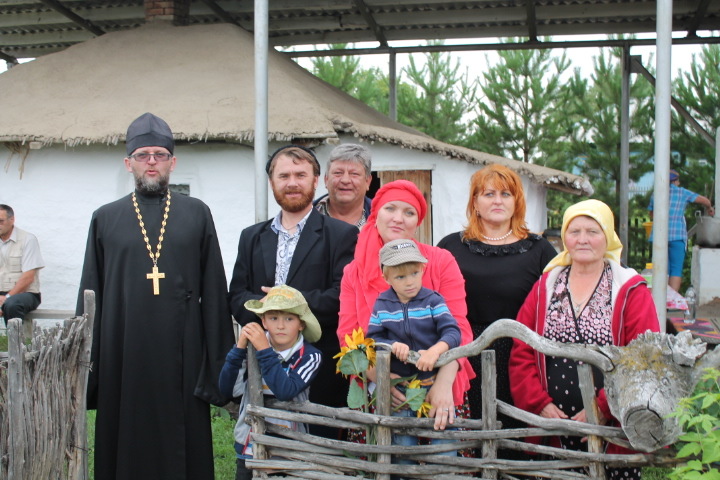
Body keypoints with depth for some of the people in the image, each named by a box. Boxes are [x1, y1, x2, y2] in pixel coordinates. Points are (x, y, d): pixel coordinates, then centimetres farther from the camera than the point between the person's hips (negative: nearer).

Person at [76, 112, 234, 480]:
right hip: (123, 359, 1)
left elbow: (214, 290, 3)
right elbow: (90, 296, 8)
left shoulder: (197, 215, 7)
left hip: (181, 358, 0)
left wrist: (219, 364, -3)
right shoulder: (105, 219, 9)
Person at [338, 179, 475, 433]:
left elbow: (458, 328, -5)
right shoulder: (354, 272, 6)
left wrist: (444, 382, -20)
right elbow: (348, 336, 1)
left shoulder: (441, 262, 0)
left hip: (438, 392, -1)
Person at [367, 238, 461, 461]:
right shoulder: (382, 305, 2)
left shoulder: (433, 300, -4)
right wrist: (392, 346, -20)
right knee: (402, 438, 12)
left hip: (434, 380, -2)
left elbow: (452, 332, -12)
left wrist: (435, 351, -30)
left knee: (444, 432, -2)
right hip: (398, 384, 2)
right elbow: (372, 338, -1)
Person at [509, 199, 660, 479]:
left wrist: (601, 408, -17)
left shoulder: (631, 291, 0)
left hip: (614, 432, -2)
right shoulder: (544, 288, 10)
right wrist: (540, 404, -8)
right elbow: (521, 354, 5)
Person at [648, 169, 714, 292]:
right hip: (677, 236, -3)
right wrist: (709, 209, 32)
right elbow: (705, 200, 12)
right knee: (676, 270, -3)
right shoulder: (682, 193, 4)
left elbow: (651, 215, 24)